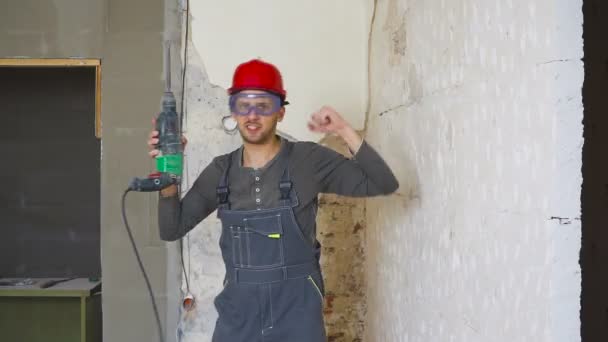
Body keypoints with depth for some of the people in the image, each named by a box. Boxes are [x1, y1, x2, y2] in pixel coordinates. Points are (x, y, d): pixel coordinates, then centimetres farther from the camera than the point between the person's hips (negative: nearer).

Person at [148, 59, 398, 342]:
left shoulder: (308, 160, -6)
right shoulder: (221, 171, 4)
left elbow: (383, 184, -8)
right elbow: (171, 230, 7)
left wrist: (345, 131, -18)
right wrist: (168, 181, -11)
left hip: (296, 311, -3)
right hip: (238, 312, 3)